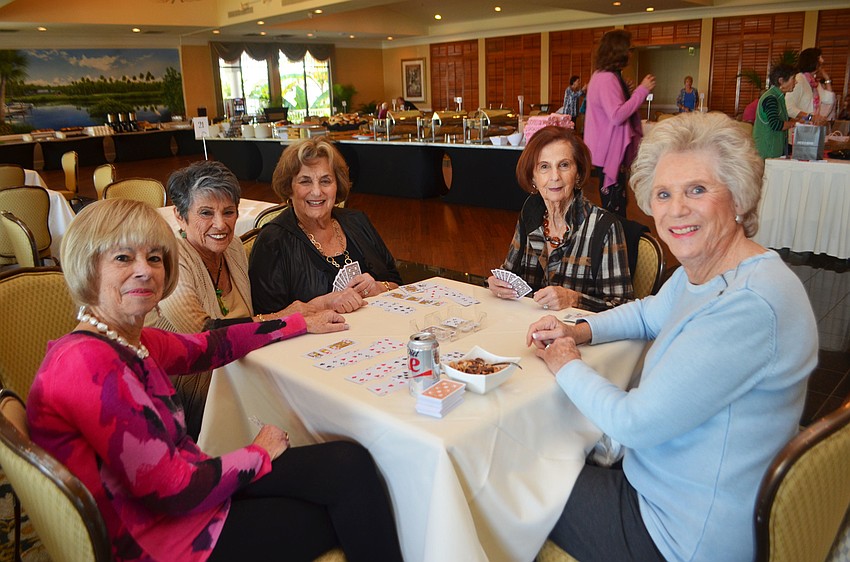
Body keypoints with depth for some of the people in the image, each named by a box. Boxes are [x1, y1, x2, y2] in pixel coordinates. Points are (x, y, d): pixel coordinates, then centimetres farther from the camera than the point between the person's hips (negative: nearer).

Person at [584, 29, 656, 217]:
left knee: (613, 203, 18)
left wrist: (626, 91, 21)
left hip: (608, 149, 11)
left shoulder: (602, 75, 14)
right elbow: (617, 116, -27)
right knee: (614, 207, -4)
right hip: (610, 152, -11)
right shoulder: (607, 78, -19)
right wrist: (642, 90, -21)